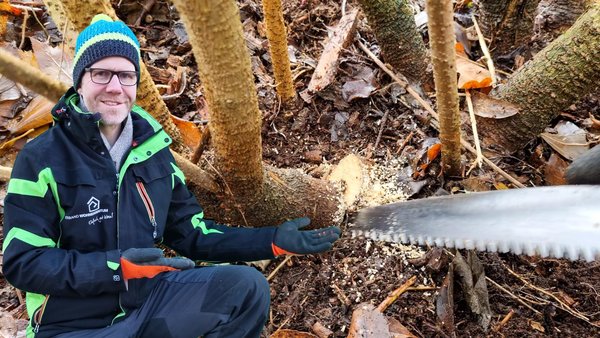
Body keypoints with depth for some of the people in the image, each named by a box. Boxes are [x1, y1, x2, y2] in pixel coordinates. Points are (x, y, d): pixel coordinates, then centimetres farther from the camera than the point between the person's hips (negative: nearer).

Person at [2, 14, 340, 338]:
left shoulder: (152, 149, 3)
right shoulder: (41, 158, -9)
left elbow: (192, 233, 4)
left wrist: (273, 240, -5)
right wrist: (116, 266, -25)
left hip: (149, 297, 4)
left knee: (246, 285, -15)